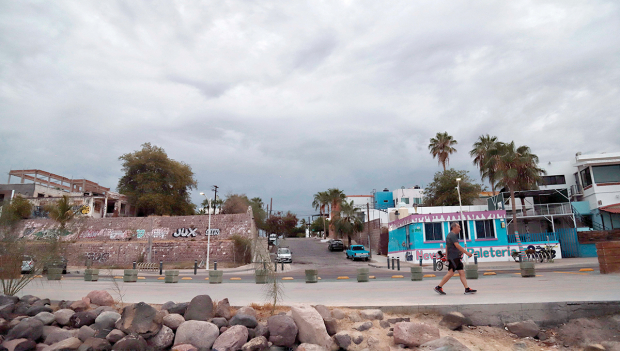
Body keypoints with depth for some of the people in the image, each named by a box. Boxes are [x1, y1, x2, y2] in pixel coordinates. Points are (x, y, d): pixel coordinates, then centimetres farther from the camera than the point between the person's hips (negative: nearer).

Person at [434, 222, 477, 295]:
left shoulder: (449, 235, 21)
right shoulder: (452, 235, -10)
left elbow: (446, 247, 24)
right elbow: (457, 246, -19)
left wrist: (447, 258, 25)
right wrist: (466, 252, -16)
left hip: (456, 258, 10)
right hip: (453, 257, -10)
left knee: (462, 273, 4)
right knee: (450, 273, -10)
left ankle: (467, 289, 2)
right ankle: (438, 287, -7)